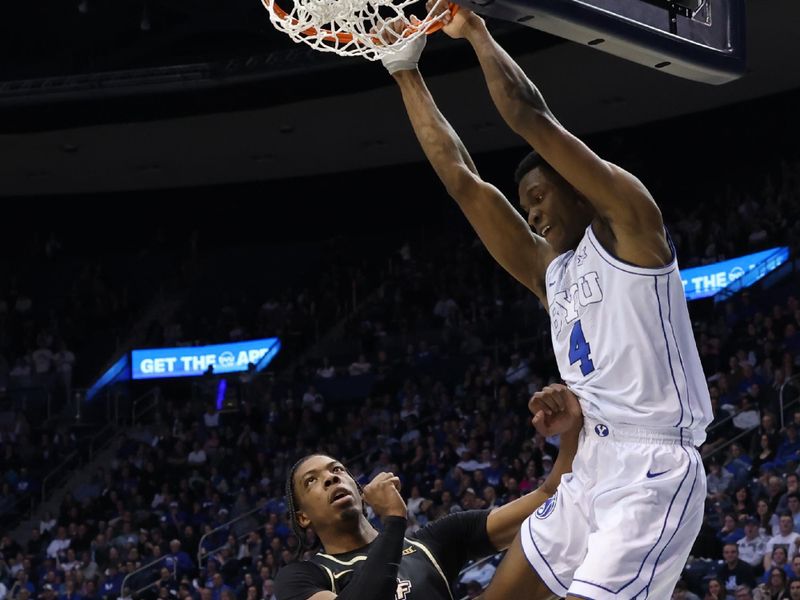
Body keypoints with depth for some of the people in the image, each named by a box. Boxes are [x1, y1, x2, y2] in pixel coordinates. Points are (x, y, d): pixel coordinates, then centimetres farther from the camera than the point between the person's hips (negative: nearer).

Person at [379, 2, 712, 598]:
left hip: (654, 475, -9)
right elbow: (464, 180, 18)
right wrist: (406, 73, 17)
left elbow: (532, 116, -10)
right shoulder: (548, 270, 18)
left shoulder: (627, 223, -2)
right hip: (591, 474, 9)